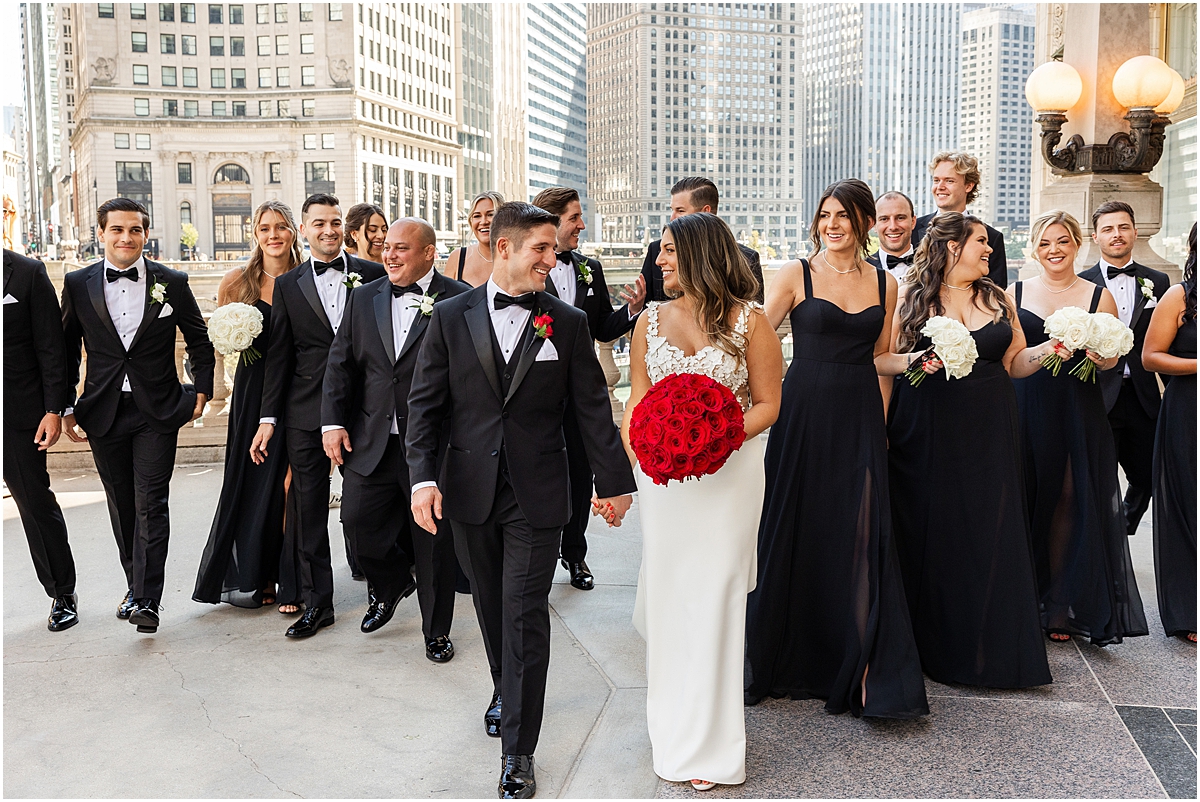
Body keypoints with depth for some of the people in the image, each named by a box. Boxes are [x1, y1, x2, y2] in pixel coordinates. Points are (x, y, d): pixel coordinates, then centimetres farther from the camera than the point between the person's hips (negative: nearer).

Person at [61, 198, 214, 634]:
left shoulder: (172, 283, 0)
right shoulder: (78, 284, 3)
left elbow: (199, 340, 10)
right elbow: (67, 349, 9)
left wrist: (201, 390, 3)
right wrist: (67, 408, 6)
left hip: (157, 411, -2)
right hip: (103, 413, 2)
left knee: (151, 504, -7)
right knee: (121, 506, 11)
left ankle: (146, 601, -7)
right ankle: (135, 585, 26)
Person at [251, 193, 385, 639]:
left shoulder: (373, 274, 3)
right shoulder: (288, 285, 9)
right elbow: (278, 356, 8)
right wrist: (268, 418, 4)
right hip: (306, 414, 2)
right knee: (309, 511, 5)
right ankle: (316, 603, 15)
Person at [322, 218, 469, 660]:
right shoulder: (363, 299, 9)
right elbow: (341, 364, 10)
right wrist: (333, 422, 1)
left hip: (434, 443, -4)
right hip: (373, 441, 4)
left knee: (433, 541, 6)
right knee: (358, 519, 5)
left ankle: (436, 630, 26)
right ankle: (391, 583, 37)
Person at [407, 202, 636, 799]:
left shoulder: (568, 323, 0)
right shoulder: (451, 317, 1)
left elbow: (592, 408, 3)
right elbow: (424, 404, 1)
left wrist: (614, 481, 4)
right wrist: (423, 476, -10)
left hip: (537, 495, -1)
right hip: (470, 491, 2)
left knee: (525, 615, -2)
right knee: (491, 606, 16)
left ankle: (518, 751, 7)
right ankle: (505, 689, 44)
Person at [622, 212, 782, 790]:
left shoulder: (749, 321, -5)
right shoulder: (650, 321, 6)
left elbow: (767, 404, -2)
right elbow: (637, 403, 7)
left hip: (730, 473, -3)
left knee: (715, 595, 1)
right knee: (667, 592, 9)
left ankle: (711, 742, 17)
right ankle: (676, 729, 29)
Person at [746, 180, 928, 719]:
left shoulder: (884, 284, 10)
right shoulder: (796, 275, 0)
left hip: (860, 419, 2)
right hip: (806, 413, -2)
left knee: (860, 539, 0)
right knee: (798, 533, 5)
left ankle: (864, 670, 8)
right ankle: (792, 657, 22)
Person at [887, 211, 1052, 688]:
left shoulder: (997, 298, 12)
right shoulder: (910, 298, 0)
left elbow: (1014, 362, 15)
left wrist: (1048, 350, -3)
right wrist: (919, 359, -20)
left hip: (989, 434, 4)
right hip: (928, 432, -3)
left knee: (990, 533, 3)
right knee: (931, 533, 2)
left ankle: (987, 645, 15)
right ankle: (933, 643, 15)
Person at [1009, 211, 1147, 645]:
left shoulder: (1099, 296, 7)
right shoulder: (1015, 294, 7)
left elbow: (1112, 359, 6)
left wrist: (1101, 358, -14)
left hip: (1079, 411, 0)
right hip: (1025, 410, 0)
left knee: (1069, 502, 1)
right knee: (1029, 499, 2)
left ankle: (1059, 604, 12)